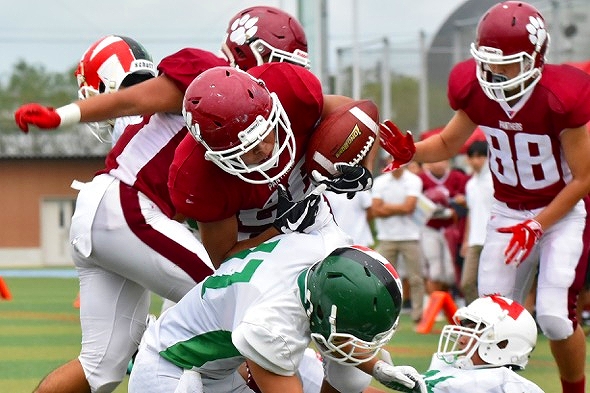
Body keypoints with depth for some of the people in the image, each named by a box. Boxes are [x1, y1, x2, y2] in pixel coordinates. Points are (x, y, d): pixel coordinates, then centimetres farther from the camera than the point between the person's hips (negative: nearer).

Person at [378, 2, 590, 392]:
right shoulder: (475, 90, -12)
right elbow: (449, 143, 9)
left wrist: (537, 226, -19)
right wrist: (410, 151, -12)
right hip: (509, 211, 5)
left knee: (555, 315, -14)